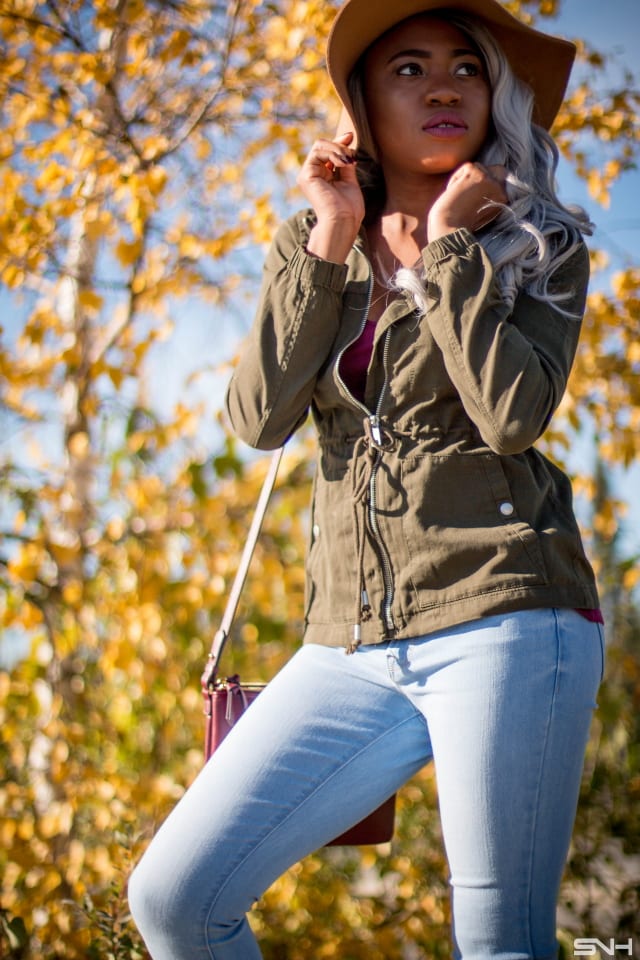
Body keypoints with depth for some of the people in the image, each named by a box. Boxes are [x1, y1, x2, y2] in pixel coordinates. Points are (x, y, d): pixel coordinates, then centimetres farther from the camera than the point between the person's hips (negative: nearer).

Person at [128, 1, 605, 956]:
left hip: (501, 619, -3)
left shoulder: (541, 248, 6)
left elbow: (512, 416, -12)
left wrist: (450, 243, -6)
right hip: (355, 645, 4)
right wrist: (329, 238, -2)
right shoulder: (317, 250, 15)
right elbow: (259, 417, -1)